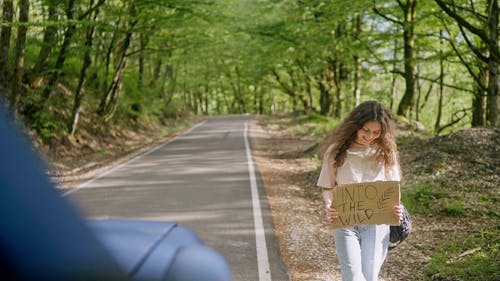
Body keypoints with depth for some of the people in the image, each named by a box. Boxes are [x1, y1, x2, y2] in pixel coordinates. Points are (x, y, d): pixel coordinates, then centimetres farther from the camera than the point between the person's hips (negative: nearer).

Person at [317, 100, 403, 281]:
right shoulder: (337, 150, -3)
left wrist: (396, 208, -12)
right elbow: (328, 187, 4)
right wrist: (328, 208, -17)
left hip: (377, 223, 1)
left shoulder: (385, 151, 1)